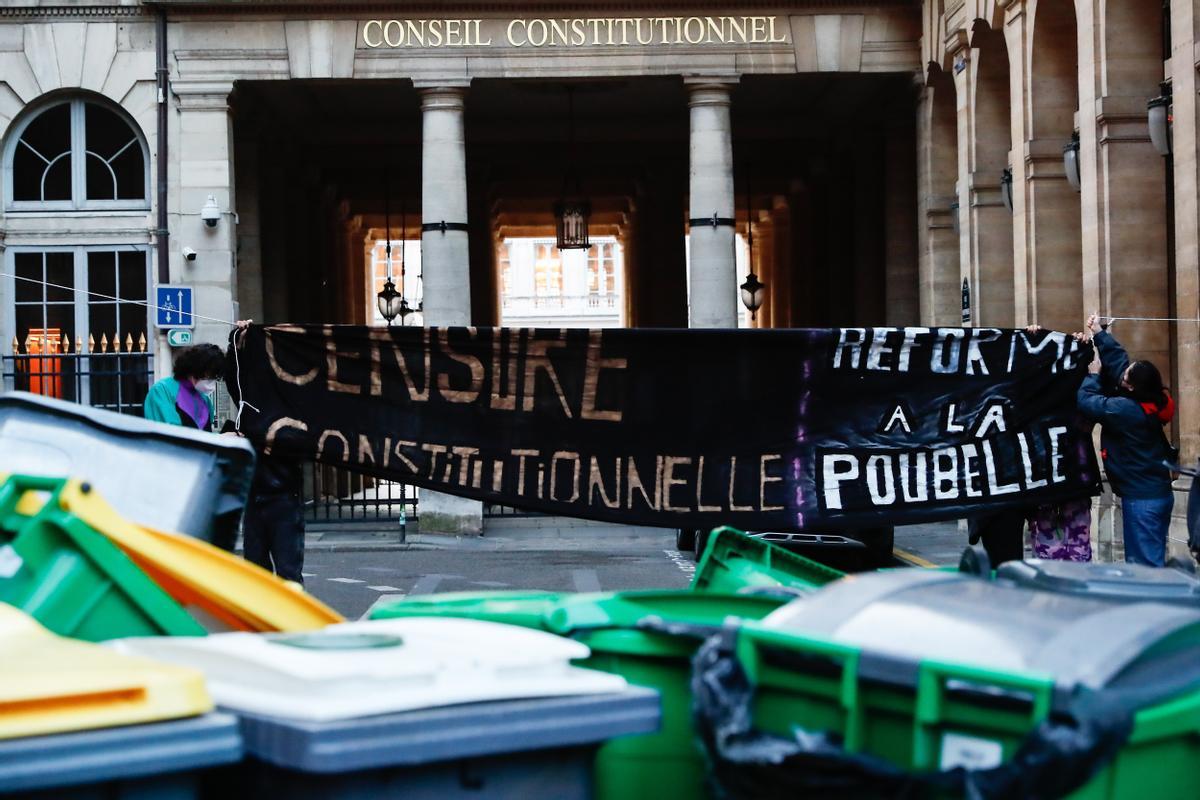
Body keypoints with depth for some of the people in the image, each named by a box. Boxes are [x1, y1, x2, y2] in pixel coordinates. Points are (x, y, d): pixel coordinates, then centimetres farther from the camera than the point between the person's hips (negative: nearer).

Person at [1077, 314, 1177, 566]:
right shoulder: (1152, 402, 3)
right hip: (1160, 493, 9)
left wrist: (1094, 375, 5)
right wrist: (1099, 333, 20)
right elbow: (1118, 358, 12)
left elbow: (1086, 401, -11)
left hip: (1141, 498, -9)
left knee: (1144, 565, -5)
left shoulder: (1124, 410, -21)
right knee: (1154, 560, 13)